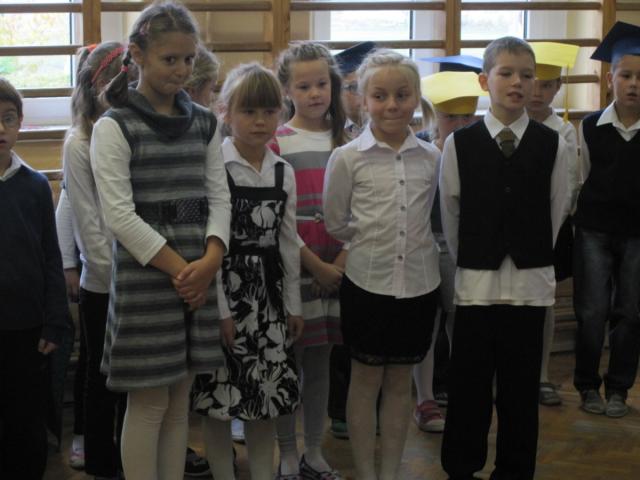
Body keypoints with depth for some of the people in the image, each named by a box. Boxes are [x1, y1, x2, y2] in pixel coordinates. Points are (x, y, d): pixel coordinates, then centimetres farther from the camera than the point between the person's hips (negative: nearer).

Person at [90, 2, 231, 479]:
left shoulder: (204, 123, 10)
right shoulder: (115, 127, -6)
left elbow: (219, 197, 7)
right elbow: (119, 214, -12)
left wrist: (210, 261, -9)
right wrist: (178, 269, -14)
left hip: (199, 275, 5)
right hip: (144, 276, -5)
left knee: (180, 400, 11)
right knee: (149, 403, 1)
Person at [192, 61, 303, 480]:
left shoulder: (283, 173, 7)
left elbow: (288, 242, 12)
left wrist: (293, 304, 11)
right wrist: (220, 308, -15)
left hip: (269, 291, 5)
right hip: (225, 288, -5)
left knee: (268, 395, 10)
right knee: (221, 399, 2)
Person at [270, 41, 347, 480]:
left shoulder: (343, 142, 8)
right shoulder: (276, 143, -6)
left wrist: (340, 262, -6)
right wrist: (315, 266, -12)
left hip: (336, 270, 4)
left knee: (320, 361, 12)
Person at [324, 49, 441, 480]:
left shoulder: (430, 157, 0)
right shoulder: (348, 157, -7)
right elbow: (335, 223, 2)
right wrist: (374, 239, 3)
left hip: (418, 282, 2)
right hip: (367, 282, -2)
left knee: (400, 381, 12)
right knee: (366, 380, 8)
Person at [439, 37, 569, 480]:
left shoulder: (553, 145, -1)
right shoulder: (459, 144, -2)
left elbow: (556, 212, 5)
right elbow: (450, 213, 4)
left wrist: (533, 261, 7)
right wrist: (470, 263, 8)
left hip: (530, 282, 1)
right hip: (476, 282, 0)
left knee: (521, 385, 8)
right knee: (469, 382, 5)